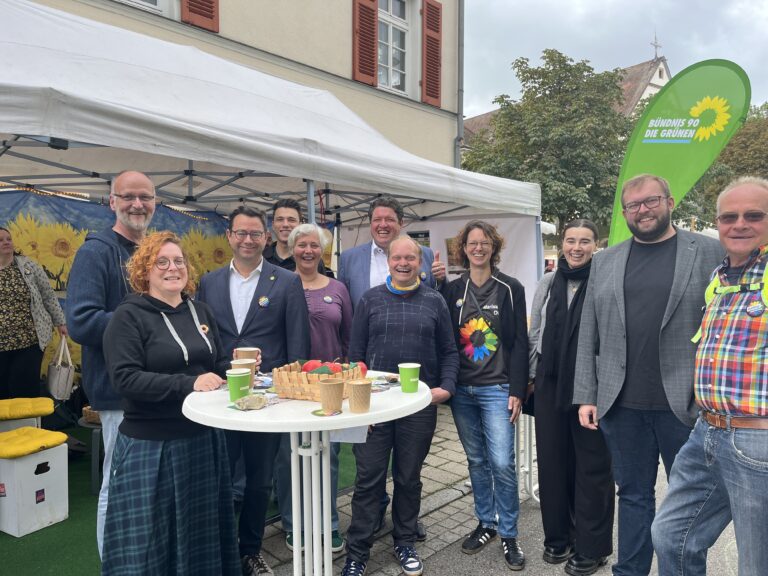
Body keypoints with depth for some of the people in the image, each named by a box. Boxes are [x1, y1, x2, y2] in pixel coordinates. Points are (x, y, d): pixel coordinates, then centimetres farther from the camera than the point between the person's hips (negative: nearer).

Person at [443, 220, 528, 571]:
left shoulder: (510, 289, -2)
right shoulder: (452, 291, 6)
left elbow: (519, 343, -3)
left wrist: (516, 392, -8)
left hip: (496, 389, -3)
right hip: (461, 390, 3)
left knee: (502, 463, -4)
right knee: (476, 461, 14)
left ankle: (508, 534, 15)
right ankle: (486, 523, 30)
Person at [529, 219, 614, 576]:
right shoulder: (547, 285, 9)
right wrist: (532, 375, 12)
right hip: (550, 385, 5)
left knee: (592, 466, 8)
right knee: (552, 462, 13)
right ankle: (557, 537, 31)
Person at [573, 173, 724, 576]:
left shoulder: (710, 252, 1)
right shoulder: (604, 262, 8)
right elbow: (588, 336, 7)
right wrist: (586, 396, 3)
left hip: (687, 404, -2)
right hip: (621, 404, 2)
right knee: (633, 495, 14)